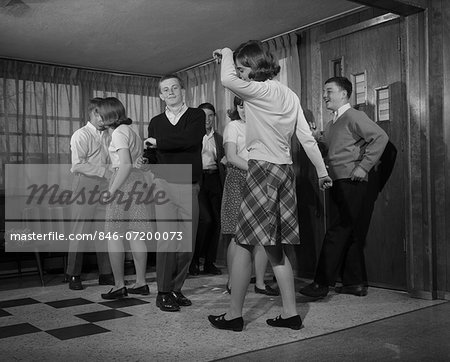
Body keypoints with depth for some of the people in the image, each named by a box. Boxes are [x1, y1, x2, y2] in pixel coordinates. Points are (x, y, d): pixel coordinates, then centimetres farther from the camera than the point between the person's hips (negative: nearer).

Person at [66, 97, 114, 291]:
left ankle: (105, 274, 14)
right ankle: (74, 276, 8)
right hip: (85, 186, -5)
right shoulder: (81, 135, -4)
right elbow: (78, 164, -14)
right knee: (80, 231, -2)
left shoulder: (108, 136, 13)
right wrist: (105, 171, -17)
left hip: (104, 187, 5)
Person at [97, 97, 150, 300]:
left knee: (114, 236, -3)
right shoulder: (132, 131, 21)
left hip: (124, 181, -9)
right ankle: (141, 283, 15)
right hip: (138, 181, 9)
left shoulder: (119, 132, -7)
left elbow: (126, 165, -19)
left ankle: (119, 286, -1)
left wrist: (112, 190, -22)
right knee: (135, 235, 10)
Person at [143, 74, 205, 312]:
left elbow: (189, 139, -15)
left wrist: (157, 142, -7)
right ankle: (163, 293, 2)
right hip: (164, 184, 0)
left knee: (187, 243, 3)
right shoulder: (156, 122, 14)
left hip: (189, 187, 0)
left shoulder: (196, 115, 5)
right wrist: (144, 160, -11)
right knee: (167, 240, -7)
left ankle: (176, 289, 17)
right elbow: (152, 156, 11)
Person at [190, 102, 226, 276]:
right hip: (198, 180, -4)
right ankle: (193, 260, 1)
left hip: (215, 180, 4)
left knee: (216, 221, 1)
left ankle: (209, 263, 13)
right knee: (205, 219, -16)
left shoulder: (219, 138, 16)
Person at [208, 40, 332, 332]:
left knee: (245, 243, -2)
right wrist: (322, 171, 16)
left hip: (263, 169, -9)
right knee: (275, 246, 11)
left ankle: (234, 315, 5)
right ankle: (291, 313, 14)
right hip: (285, 169, 9)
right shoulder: (289, 95, 14)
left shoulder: (262, 91, -9)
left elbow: (227, 79, -23)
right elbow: (307, 137, 13)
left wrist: (227, 55, -2)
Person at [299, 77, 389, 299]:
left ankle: (322, 284, -4)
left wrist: (363, 166, -19)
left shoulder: (353, 117, -8)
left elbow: (380, 137, -18)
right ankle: (356, 283, 20)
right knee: (350, 236, 12)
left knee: (337, 233, -8)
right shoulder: (331, 125, 18)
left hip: (352, 185, -9)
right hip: (339, 185, 9)